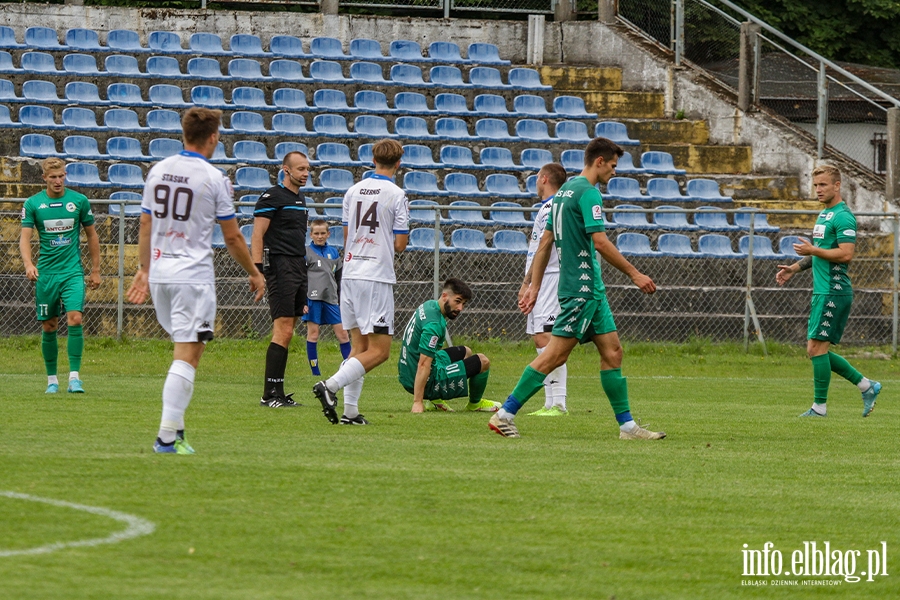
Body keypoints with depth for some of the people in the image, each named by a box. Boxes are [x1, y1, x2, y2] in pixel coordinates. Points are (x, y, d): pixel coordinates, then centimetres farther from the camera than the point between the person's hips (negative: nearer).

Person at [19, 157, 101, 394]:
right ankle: (52, 379, 18)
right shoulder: (33, 204, 0)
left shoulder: (79, 201, 2)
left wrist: (95, 270, 12)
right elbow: (25, 237, -6)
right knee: (49, 327, 5)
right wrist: (28, 264, -24)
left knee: (75, 319, -17)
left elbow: (92, 236, 12)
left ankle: (74, 377, -15)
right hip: (46, 273, 1)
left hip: (73, 271, -1)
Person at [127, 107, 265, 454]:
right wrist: (255, 274, 10)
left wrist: (145, 269, 25)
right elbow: (232, 237, -3)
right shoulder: (214, 178, -8)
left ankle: (175, 426, 12)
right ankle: (167, 435, -13)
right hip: (194, 274, -6)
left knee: (184, 350, 19)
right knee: (187, 356, -6)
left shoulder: (158, 171, 8)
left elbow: (146, 226, 14)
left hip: (159, 272, 6)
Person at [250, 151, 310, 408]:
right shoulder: (272, 197, -7)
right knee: (283, 331, -14)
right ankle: (270, 394, -13)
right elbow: (257, 236, -11)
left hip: (298, 268, 9)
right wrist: (257, 271, -19)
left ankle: (277, 393, 9)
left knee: (286, 332, 7)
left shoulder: (300, 199, 19)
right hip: (280, 267, -9)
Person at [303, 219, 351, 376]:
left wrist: (341, 301, 19)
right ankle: (315, 371, 3)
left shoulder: (334, 253, 14)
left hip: (331, 298, 4)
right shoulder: (306, 252, 1)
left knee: (342, 333, 1)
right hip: (313, 297, -4)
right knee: (313, 333, -1)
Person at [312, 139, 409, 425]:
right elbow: (399, 245, -7)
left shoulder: (353, 191, 9)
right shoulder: (396, 195, -8)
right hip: (377, 277, -7)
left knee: (359, 346, 12)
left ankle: (350, 410, 5)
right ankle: (330, 385, -21)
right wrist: (403, 236, 14)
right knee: (379, 350, -4)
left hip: (350, 273, 7)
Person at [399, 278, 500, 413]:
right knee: (483, 361, 1)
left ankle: (436, 399, 20)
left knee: (466, 352, 29)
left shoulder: (428, 306, 5)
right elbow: (423, 365, -30)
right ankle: (475, 403, 27)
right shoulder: (434, 324, -26)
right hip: (429, 382, -10)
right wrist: (417, 402, -31)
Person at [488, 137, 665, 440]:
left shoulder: (565, 191, 17)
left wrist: (534, 287, 18)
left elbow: (545, 243, 18)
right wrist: (634, 273, -13)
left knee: (612, 352, 8)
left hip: (591, 289, 10)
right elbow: (600, 242, -20)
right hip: (581, 286, -10)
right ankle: (505, 415, -8)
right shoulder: (588, 192, -13)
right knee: (555, 354, -9)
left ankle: (627, 425, 8)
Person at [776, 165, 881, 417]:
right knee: (816, 351, 10)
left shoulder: (843, 217, -12)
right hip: (822, 292, 10)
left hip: (834, 292, -10)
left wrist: (813, 250, -17)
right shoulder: (823, 215, 19)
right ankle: (867, 387, 18)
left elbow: (846, 254, -22)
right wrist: (794, 268, 18)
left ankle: (819, 407, -4)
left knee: (817, 348, -9)